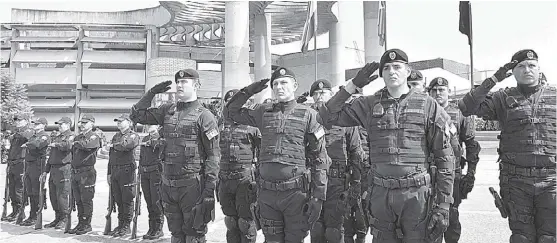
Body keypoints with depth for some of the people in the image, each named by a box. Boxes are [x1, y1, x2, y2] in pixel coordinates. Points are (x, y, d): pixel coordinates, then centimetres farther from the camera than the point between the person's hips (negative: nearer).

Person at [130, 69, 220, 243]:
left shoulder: (204, 116, -7)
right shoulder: (167, 111, 10)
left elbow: (213, 155, -10)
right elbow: (136, 115, 16)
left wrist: (209, 190, -15)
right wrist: (151, 93, 6)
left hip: (192, 185, -5)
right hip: (168, 185, 6)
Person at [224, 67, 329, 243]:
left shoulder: (308, 114, -1)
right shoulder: (263, 112, 9)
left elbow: (320, 158, -2)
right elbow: (230, 112, 18)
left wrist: (318, 196, -7)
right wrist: (248, 91, 5)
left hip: (296, 192, -3)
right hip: (267, 192, 3)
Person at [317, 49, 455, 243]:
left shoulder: (428, 106, 0)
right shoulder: (369, 105, 7)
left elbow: (445, 158, 0)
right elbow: (327, 116, 5)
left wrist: (443, 205, -5)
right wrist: (353, 85, 0)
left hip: (418, 193, -2)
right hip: (381, 194, 2)